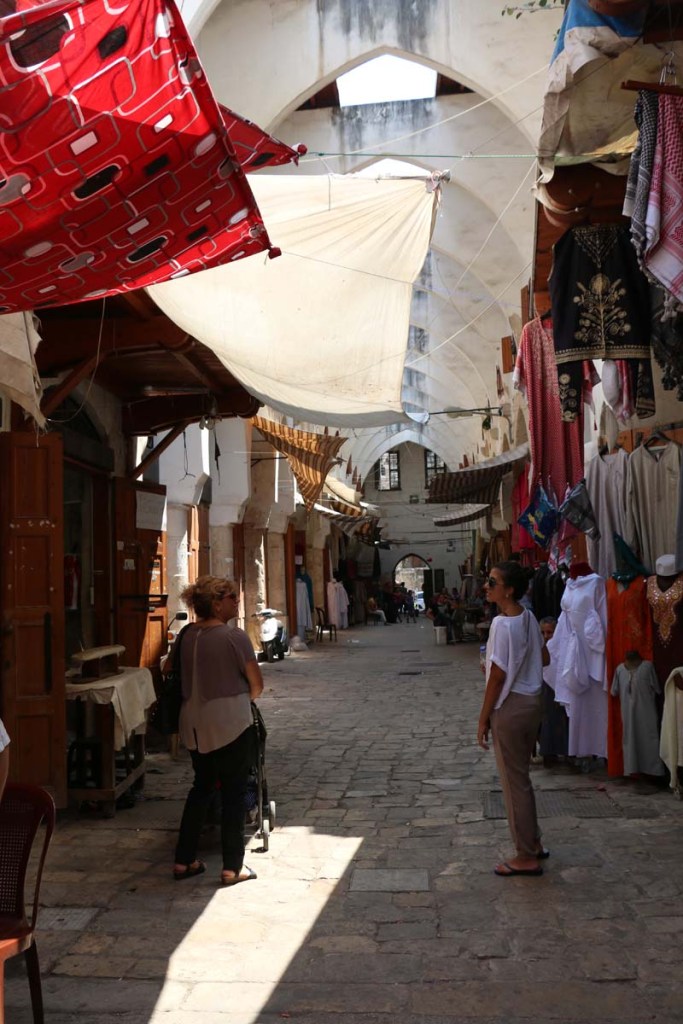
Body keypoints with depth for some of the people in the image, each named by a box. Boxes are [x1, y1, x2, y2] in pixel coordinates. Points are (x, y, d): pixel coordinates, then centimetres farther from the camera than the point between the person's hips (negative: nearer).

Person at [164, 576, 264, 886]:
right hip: (230, 723, -6)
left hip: (194, 724, 6)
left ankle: (184, 860, 24)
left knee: (201, 787, 20)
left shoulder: (186, 635, 3)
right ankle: (232, 867, 12)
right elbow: (256, 684, -8)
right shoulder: (234, 636, -14)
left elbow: (167, 669, 16)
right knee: (233, 793, 6)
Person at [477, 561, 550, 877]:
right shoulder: (528, 618, 4)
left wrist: (484, 718, -11)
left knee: (514, 781, 3)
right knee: (520, 777, 21)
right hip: (530, 701, 9)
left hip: (510, 706, -9)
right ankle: (533, 843, 32)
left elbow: (497, 676, -19)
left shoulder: (502, 624, -21)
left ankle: (526, 858, 13)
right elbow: (544, 659, 15)